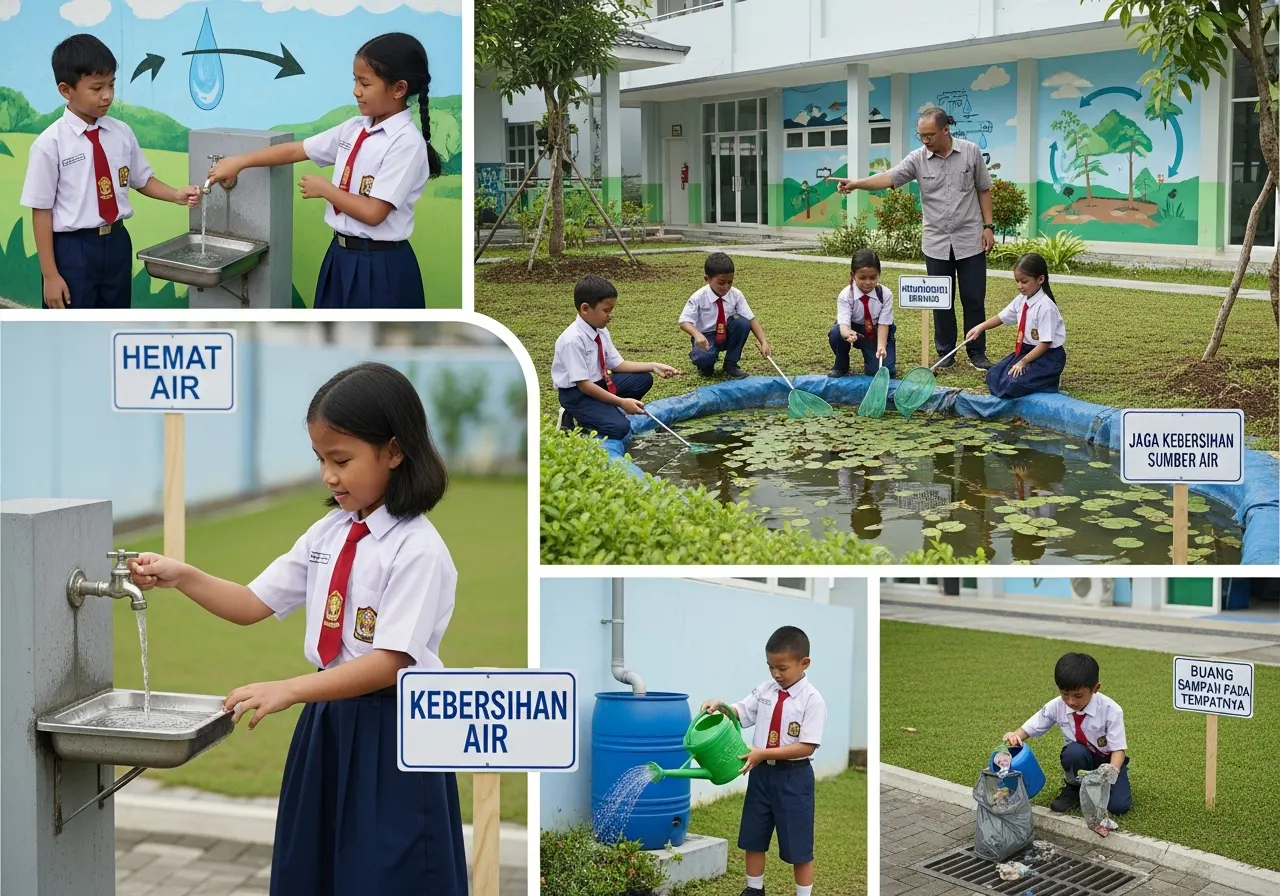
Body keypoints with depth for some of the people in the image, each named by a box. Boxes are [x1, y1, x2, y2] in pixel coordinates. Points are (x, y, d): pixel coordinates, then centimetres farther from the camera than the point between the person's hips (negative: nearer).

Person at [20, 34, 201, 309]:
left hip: (116, 243, 5)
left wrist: (176, 195, -6)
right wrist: (50, 274, -13)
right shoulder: (50, 144, -14)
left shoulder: (122, 133, 0)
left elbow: (142, 180, 14)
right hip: (72, 249, -5)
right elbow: (42, 211, -12)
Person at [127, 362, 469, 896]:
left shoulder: (418, 550, -17)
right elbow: (253, 606, 11)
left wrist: (288, 691, -26)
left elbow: (390, 663, -22)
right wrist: (181, 578, -3)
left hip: (393, 735, -7)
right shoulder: (327, 535, 6)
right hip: (327, 724, 7)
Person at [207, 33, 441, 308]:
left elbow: (373, 212, -22)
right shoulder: (354, 129, 4)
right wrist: (238, 162, 9)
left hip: (379, 267, -8)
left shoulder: (407, 143, -18)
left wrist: (324, 189, -9)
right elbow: (295, 150, 11)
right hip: (342, 256, 8)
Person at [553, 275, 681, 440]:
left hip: (599, 383, 9)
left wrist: (653, 366, -2)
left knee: (644, 379, 2)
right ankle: (575, 421, -2)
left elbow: (617, 364, 7)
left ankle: (607, 411, 2)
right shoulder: (573, 340, -27)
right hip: (577, 393, -9)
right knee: (619, 428, -25)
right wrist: (621, 402, -27)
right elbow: (583, 384, -26)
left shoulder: (601, 331, -1)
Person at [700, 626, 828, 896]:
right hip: (761, 772, 6)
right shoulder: (765, 690, 1)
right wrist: (721, 706, -14)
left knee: (798, 845, 3)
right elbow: (740, 713, 9)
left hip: (793, 777, -6)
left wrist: (763, 753, -24)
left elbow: (806, 747, -20)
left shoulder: (812, 700, -17)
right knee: (753, 837, 16)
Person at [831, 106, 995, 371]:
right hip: (936, 244, 1)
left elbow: (984, 190, 3)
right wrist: (856, 184, -33)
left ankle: (977, 353, 14)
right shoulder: (918, 159, -5)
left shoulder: (971, 152, -5)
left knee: (974, 299, 3)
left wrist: (988, 226, -1)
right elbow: (889, 177, -17)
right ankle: (945, 353, 19)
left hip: (970, 241, -1)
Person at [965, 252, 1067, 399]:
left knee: (1014, 384, -24)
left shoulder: (1045, 307, -24)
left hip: (1048, 355, -8)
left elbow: (1045, 344, -22)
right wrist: (981, 327, -7)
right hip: (1026, 350, 8)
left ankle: (1049, 380, -1)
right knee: (993, 377, 1)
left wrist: (1023, 362, -21)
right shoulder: (1021, 300, -1)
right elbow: (1001, 318, 11)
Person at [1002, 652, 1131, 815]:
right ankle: (1074, 788, -4)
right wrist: (1015, 736, -33)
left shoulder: (1110, 710, -25)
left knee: (1118, 806, -25)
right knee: (1073, 751, -34)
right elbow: (1029, 729, -8)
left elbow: (1118, 749, -22)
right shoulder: (1056, 706, -17)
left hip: (1108, 761, -2)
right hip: (1080, 759, 2)